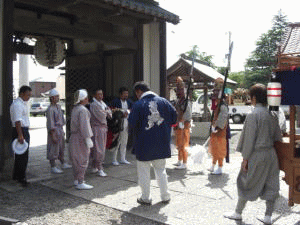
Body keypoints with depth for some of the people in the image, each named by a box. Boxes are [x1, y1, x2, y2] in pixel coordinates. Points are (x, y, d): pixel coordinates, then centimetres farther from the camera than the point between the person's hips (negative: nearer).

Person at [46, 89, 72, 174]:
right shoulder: (50, 109, -18)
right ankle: (53, 167, 8)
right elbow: (50, 124, -20)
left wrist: (62, 131, 19)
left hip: (60, 130, 9)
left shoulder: (58, 107, 10)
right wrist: (53, 135, -22)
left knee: (61, 148, 18)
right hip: (54, 131, -9)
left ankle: (63, 164, 31)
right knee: (53, 149, 0)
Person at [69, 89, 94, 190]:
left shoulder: (75, 109, 12)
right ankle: (80, 183, 2)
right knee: (83, 160, -3)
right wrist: (88, 139, -18)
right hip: (81, 137, -10)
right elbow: (84, 126, -21)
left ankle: (76, 180, 27)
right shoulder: (83, 110, -18)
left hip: (74, 137, 10)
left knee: (76, 160, 16)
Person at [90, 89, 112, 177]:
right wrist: (106, 112, 0)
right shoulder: (93, 105, -12)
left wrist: (105, 112, -7)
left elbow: (109, 114, 13)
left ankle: (94, 167, 23)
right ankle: (99, 169, -3)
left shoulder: (102, 103, 15)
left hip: (103, 128, 9)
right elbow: (102, 117, -19)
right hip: (97, 128, -9)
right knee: (99, 149, -8)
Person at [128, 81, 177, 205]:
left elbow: (132, 124, -14)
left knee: (144, 171, 11)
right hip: (161, 144, 4)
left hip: (144, 144, -4)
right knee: (161, 169, 18)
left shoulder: (138, 105, -12)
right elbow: (174, 117, 2)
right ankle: (165, 196, 24)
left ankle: (146, 198, 18)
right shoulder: (163, 101, -1)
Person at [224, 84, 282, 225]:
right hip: (271, 155, 7)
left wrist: (245, 158, -10)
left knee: (246, 184, 8)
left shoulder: (253, 115, -16)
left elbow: (249, 139, -16)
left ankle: (238, 213, 22)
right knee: (271, 185, 12)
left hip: (256, 155, -7)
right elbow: (278, 138, 10)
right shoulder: (272, 115, 5)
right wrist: (270, 147, 18)